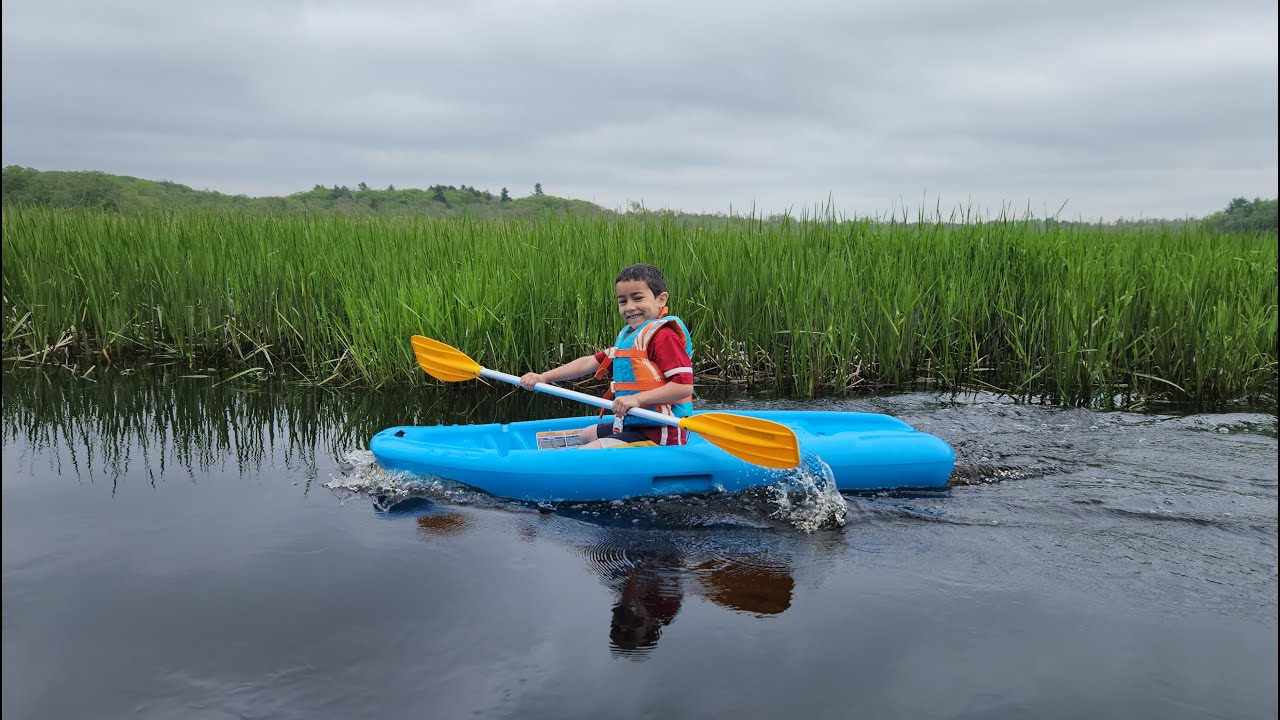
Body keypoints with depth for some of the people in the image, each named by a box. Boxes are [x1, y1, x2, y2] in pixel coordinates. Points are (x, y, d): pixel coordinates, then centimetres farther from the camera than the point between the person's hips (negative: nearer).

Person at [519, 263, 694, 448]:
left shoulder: (662, 335, -17)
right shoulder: (627, 336, 14)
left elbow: (684, 386, -26)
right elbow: (589, 362, 15)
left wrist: (637, 399, -32)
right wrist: (544, 377, 6)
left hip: (659, 434, -11)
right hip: (632, 424, 11)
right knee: (586, 435, 33)